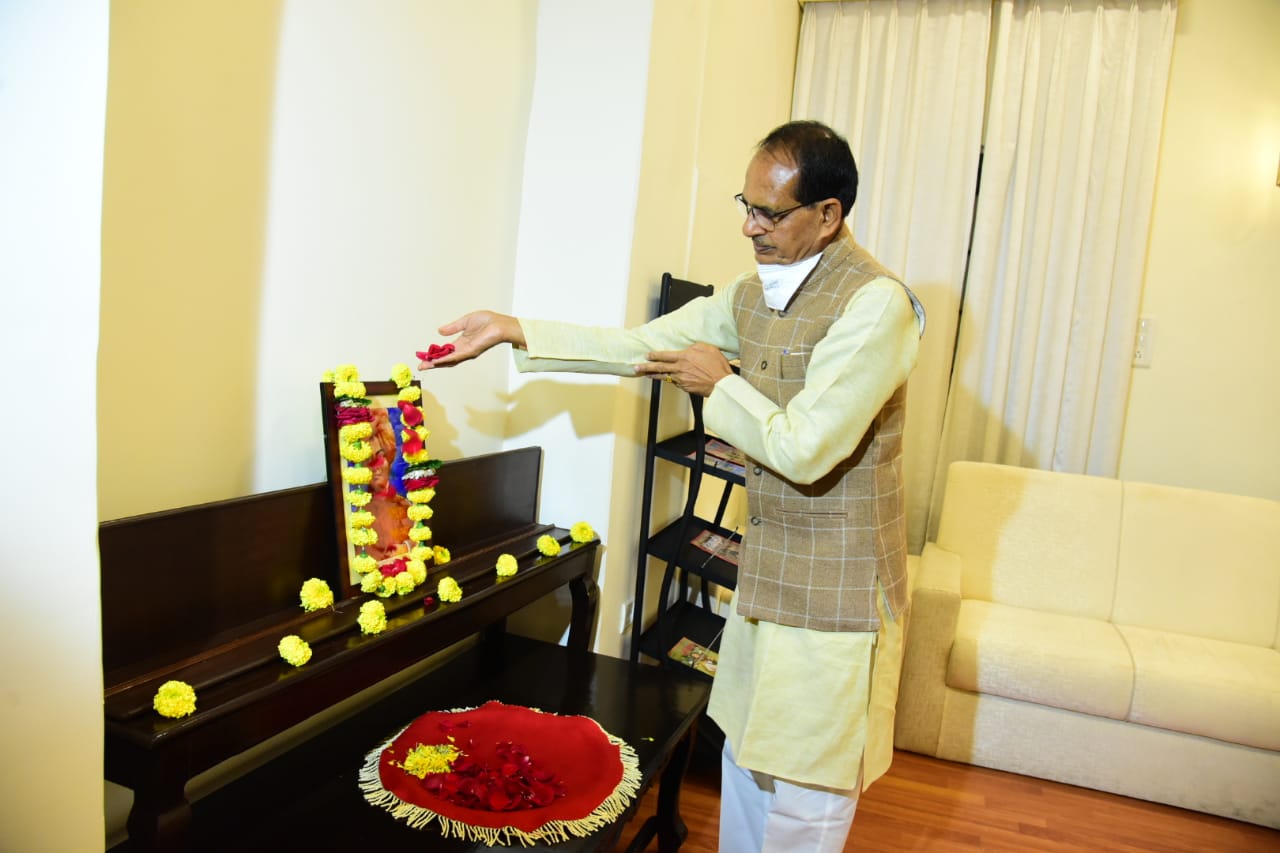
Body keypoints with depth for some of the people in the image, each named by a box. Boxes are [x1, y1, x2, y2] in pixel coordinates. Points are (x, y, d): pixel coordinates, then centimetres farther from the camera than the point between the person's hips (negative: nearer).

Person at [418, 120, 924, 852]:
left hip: (835, 594, -7)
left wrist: (718, 382, -11)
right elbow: (640, 347, 8)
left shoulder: (875, 303, -20)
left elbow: (804, 448, -26)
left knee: (803, 794, 8)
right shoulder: (754, 294, 6)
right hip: (766, 573, 8)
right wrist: (514, 331, 5)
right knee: (746, 759, 22)